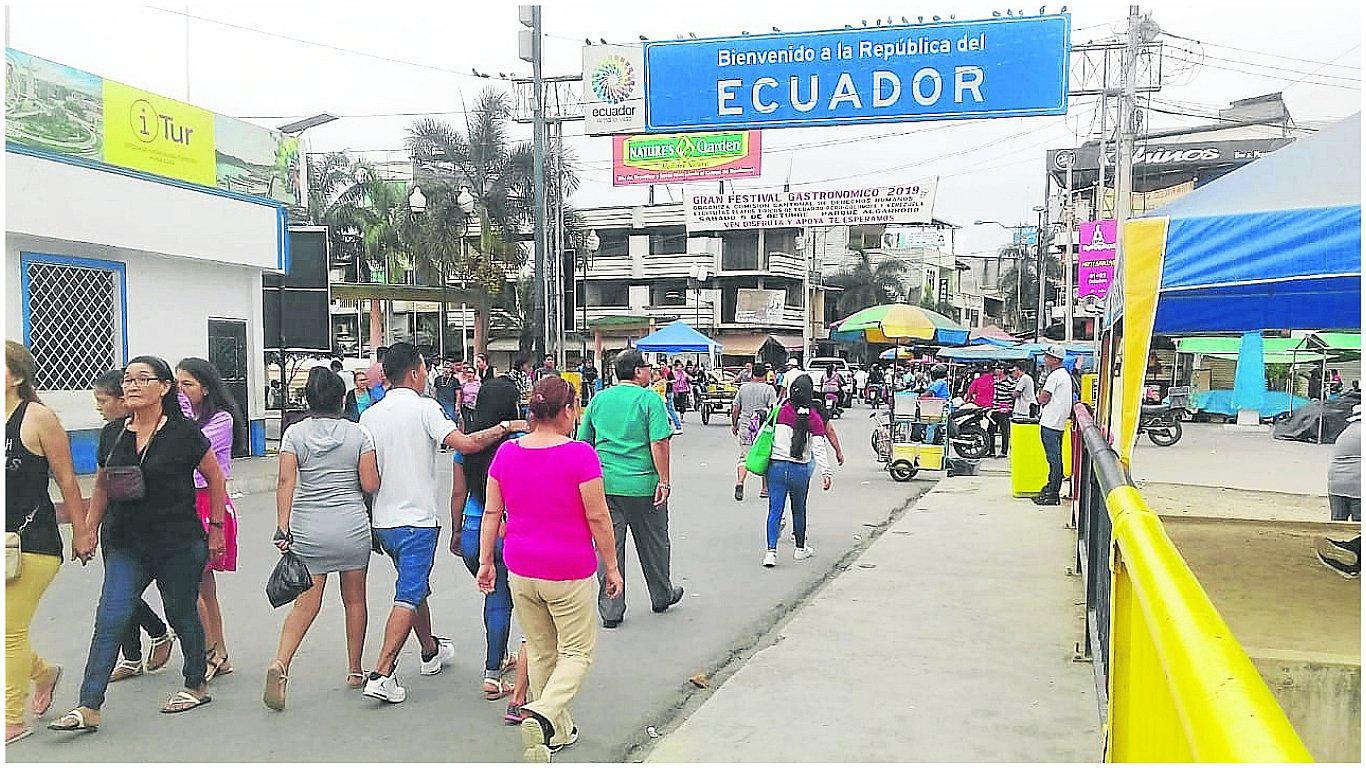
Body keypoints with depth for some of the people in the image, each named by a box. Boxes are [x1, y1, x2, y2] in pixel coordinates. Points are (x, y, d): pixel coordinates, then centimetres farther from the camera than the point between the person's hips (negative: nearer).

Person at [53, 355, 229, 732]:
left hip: (179, 545, -4)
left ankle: (196, 685, 31)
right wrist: (89, 528, 11)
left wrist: (216, 528, 2)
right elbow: (102, 487, 17)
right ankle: (88, 708, 0)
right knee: (110, 620, -4)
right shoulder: (112, 434, 4)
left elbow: (216, 478, 0)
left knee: (182, 615, 11)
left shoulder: (184, 433, -9)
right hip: (126, 545, 4)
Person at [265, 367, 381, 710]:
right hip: (352, 526, -1)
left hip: (307, 528, 1)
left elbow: (286, 482, -7)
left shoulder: (294, 433, 1)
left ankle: (280, 664, -16)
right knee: (354, 599, 14)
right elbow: (370, 485, -5)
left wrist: (283, 527, -7)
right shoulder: (359, 433, -2)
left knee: (307, 602, 5)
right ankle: (355, 670, 24)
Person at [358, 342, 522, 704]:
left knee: (416, 588, 22)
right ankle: (382, 674, -10)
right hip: (417, 519, -7)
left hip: (383, 520, 7)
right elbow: (464, 443, -24)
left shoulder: (369, 416, 7)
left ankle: (431, 652, 38)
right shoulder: (424, 407, -11)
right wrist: (504, 427, -11)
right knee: (408, 597, -4)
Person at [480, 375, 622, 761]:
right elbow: (597, 517, -12)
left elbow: (492, 512, 4)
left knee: (540, 652, 18)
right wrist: (611, 566, -2)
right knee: (577, 652, 10)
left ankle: (559, 731, 29)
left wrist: (486, 561, 13)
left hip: (520, 571, 5)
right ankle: (542, 714, -13)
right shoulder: (580, 454, -16)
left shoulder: (507, 452, -1)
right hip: (570, 573, -5)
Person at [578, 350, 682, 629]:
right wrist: (664, 481, -12)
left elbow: (584, 441, 12)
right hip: (643, 485, -3)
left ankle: (610, 611, 9)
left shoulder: (598, 399, 7)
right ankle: (661, 597, 32)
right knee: (653, 544, 15)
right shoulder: (649, 399, -7)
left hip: (604, 483, 3)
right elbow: (659, 443, -15)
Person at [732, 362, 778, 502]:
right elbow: (773, 410, -10)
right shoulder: (769, 389, -4)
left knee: (744, 456, 3)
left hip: (745, 427, 2)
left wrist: (734, 425, 19)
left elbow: (735, 409, 7)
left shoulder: (743, 388, 5)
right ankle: (764, 489, 18)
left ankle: (740, 482, -21)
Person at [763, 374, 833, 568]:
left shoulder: (781, 410, -4)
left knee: (775, 510, 2)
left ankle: (771, 551, -9)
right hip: (800, 470, 0)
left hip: (776, 466, 0)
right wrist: (825, 472, -13)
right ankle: (800, 548, 33)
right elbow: (819, 448, -11)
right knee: (799, 510, 18)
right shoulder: (814, 417, -6)